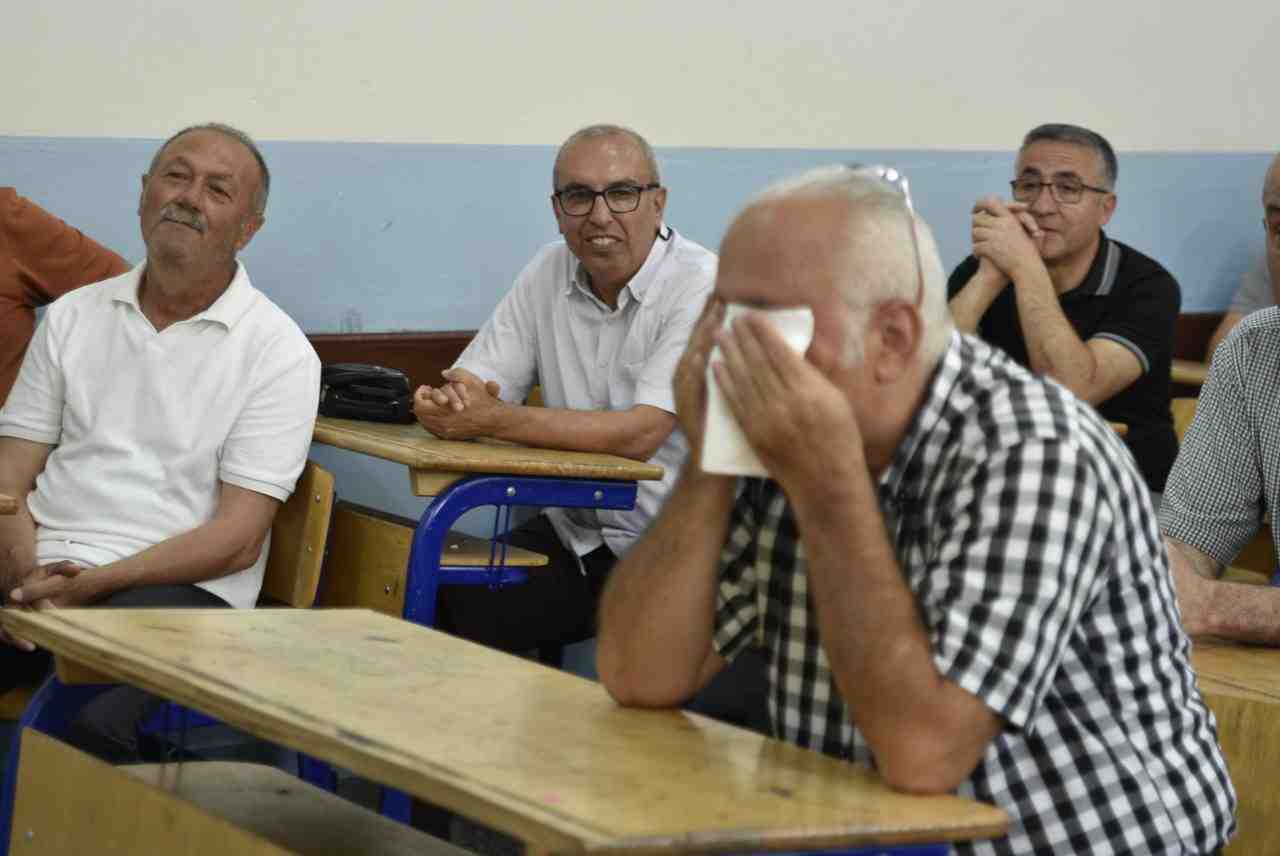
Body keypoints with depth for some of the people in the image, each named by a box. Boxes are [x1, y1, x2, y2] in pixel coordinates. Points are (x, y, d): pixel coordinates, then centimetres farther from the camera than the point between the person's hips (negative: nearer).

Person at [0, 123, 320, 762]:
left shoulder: (277, 351, 2)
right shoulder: (73, 318, 16)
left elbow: (239, 537, -4)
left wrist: (96, 583, -15)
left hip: (181, 589, -4)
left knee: (97, 725, -35)